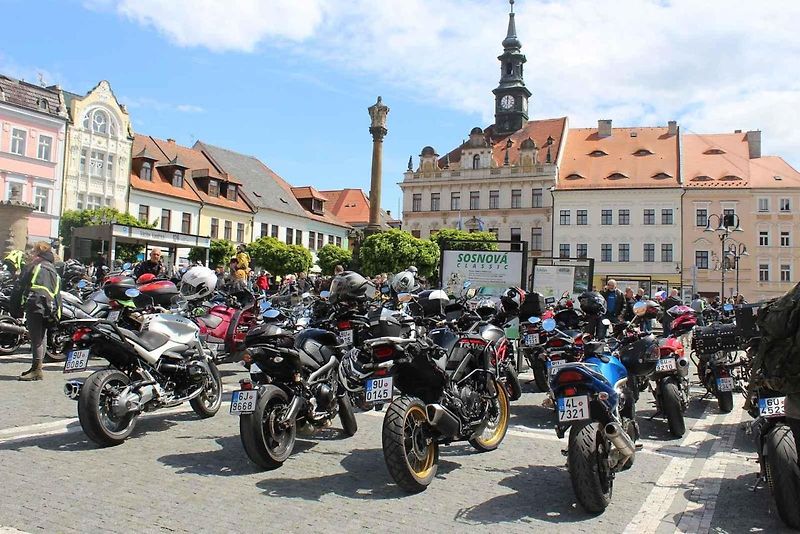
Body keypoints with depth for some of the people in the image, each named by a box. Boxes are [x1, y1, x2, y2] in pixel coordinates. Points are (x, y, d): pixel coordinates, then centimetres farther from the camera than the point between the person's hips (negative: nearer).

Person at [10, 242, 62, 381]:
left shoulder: (33, 265, 0)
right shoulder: (54, 270, 21)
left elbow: (20, 287, -6)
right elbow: (58, 294, 19)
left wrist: (15, 308, -5)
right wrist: (56, 314, 18)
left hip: (35, 305, -7)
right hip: (50, 309, 8)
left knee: (35, 338, -8)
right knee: (42, 337, 11)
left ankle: (36, 370, -10)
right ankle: (37, 368, 16)